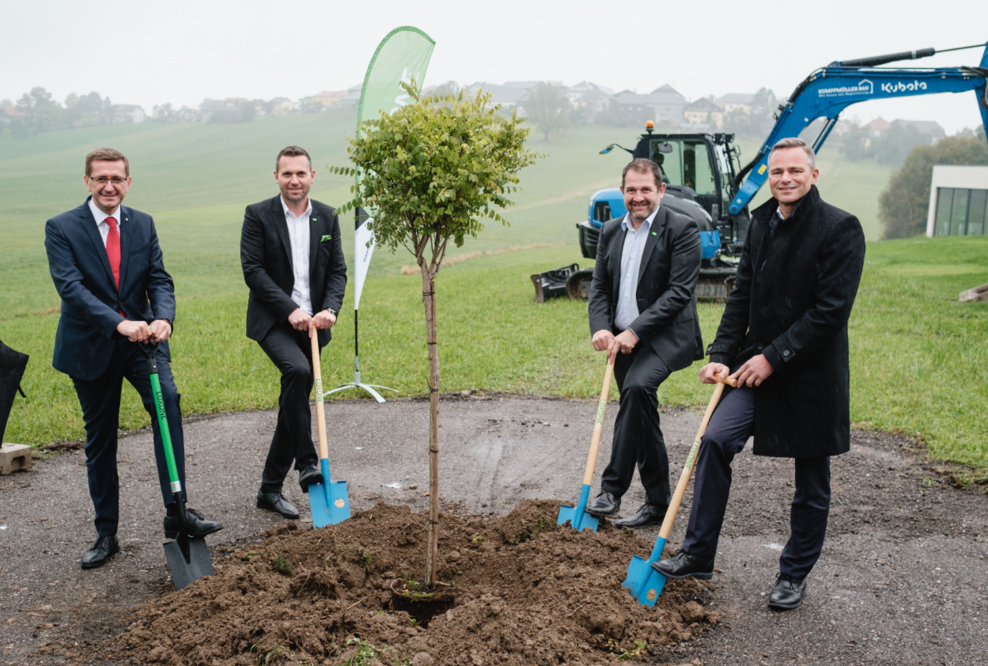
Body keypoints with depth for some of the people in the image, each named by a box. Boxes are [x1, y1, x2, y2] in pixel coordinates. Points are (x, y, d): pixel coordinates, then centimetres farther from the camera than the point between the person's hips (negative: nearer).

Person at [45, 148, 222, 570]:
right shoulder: (61, 228, -5)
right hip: (90, 346, -1)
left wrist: (162, 318, -23)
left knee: (167, 400, -26)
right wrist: (119, 323, -32)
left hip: (141, 338, 1)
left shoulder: (143, 224, 6)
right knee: (100, 441, 8)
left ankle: (176, 512, -23)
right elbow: (71, 287, -17)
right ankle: (106, 534, 23)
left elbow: (159, 279, -1)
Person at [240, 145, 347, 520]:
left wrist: (330, 309, -12)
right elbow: (253, 270, -10)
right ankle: (307, 463, -22)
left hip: (312, 324, 5)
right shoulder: (258, 215, -4)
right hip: (273, 321, -4)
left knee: (294, 401, 10)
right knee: (297, 371, -32)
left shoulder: (326, 217, 7)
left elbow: (338, 270, 6)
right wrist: (291, 310, -19)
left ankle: (270, 489, 23)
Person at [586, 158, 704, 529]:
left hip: (664, 338, -6)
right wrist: (600, 328, -8)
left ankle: (612, 488, -23)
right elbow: (599, 285, 11)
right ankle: (657, 503, 24)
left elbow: (679, 291, -15)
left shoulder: (681, 230, -8)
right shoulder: (610, 231, 11)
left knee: (637, 387, -31)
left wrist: (635, 331, -20)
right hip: (622, 341, 7)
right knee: (642, 416, 12)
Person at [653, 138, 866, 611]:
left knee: (811, 484, 9)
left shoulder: (841, 228, -12)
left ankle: (794, 574, 28)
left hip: (812, 373, -5)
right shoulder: (761, 222, 8)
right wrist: (721, 355, 0)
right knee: (715, 440, -10)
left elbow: (831, 309, -18)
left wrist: (773, 357, -18)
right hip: (757, 366, 5)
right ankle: (697, 554, 3)